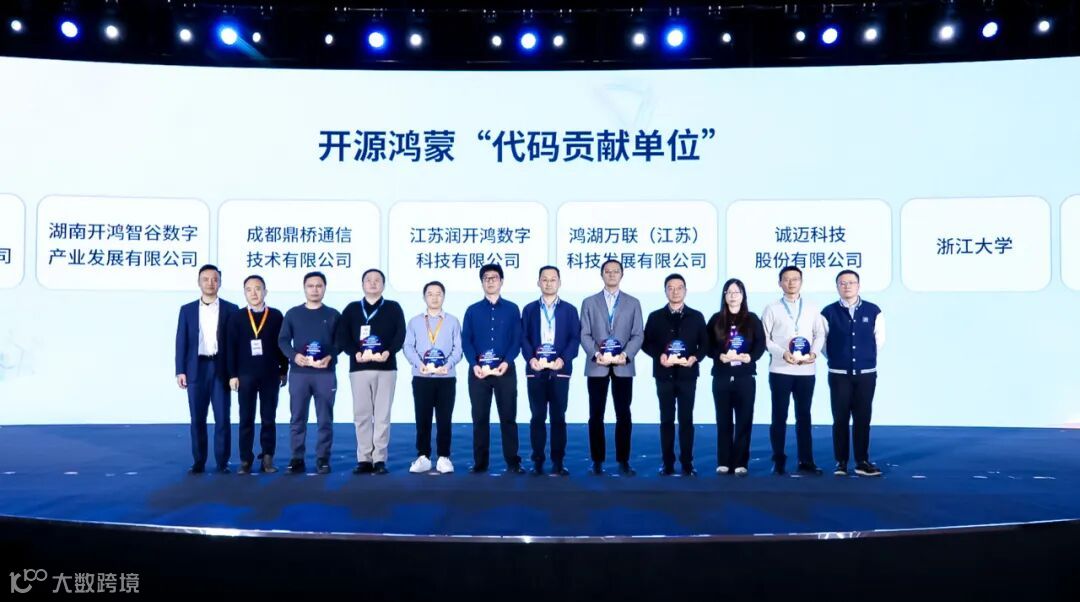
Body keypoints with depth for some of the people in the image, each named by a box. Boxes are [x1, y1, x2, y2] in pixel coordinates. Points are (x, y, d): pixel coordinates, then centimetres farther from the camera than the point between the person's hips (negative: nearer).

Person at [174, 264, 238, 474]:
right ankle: (198, 462, 12)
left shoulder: (231, 309, 6)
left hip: (221, 368, -1)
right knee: (197, 419, 3)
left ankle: (222, 462, 6)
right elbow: (181, 342, 6)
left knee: (222, 418, -2)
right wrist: (180, 371, -3)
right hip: (196, 368, 1)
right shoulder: (187, 310, 9)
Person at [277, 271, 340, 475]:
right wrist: (294, 355, -11)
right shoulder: (292, 314, 9)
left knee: (325, 419, 0)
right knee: (297, 418, 2)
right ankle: (297, 459, 8)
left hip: (326, 373, -1)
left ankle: (323, 459, 6)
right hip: (298, 372, 1)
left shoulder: (333, 315, 8)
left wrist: (330, 357, -12)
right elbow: (282, 340, 7)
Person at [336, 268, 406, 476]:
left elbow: (400, 335, 0)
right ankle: (364, 459, 7)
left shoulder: (393, 308, 10)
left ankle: (380, 459, 2)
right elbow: (342, 337, 4)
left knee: (382, 415, -2)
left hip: (386, 368, -1)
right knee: (361, 415, 1)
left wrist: (388, 352, -17)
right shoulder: (352, 309, 13)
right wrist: (355, 353, -14)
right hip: (359, 369, 1)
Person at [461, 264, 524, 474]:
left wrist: (506, 362, -14)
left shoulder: (512, 309, 8)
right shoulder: (472, 311, 10)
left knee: (508, 417, 1)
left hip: (505, 370, -1)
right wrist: (474, 365, -12)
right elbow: (466, 341, 3)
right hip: (478, 371, 1)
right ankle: (480, 462, 11)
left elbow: (517, 340, 2)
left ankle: (513, 462, 7)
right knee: (480, 418, 4)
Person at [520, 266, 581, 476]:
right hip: (535, 370, 1)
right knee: (537, 417, 3)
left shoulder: (569, 310, 9)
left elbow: (575, 338, 2)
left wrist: (563, 359, -14)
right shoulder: (529, 309, 11)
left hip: (560, 370, 0)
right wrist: (530, 358, -13)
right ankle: (537, 461, 8)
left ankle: (558, 462, 7)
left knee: (558, 417, 1)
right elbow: (523, 338, 4)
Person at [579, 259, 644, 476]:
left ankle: (623, 461, 10)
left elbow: (638, 335, 3)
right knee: (596, 416, 2)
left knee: (623, 415, 2)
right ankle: (597, 461, 10)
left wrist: (626, 355, -13)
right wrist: (596, 354, -14)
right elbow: (584, 335, 3)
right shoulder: (589, 302, 9)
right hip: (596, 366, 0)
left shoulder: (633, 303, 10)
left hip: (623, 366, 0)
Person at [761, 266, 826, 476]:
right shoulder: (772, 309, 2)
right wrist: (783, 353, -17)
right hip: (780, 370, -2)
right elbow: (764, 338, -3)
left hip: (806, 370, 2)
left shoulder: (812, 308, 10)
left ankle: (806, 462, 14)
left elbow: (820, 334, 8)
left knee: (804, 416, 8)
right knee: (779, 417, 3)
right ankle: (779, 461, 11)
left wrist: (814, 352, -11)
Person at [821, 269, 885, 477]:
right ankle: (841, 462, 10)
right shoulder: (829, 312, -3)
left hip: (866, 374, 1)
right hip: (839, 374, -1)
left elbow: (879, 339, 10)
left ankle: (862, 462, 12)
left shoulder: (873, 311, 1)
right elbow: (822, 341, 5)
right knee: (840, 419, 2)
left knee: (863, 419, 4)